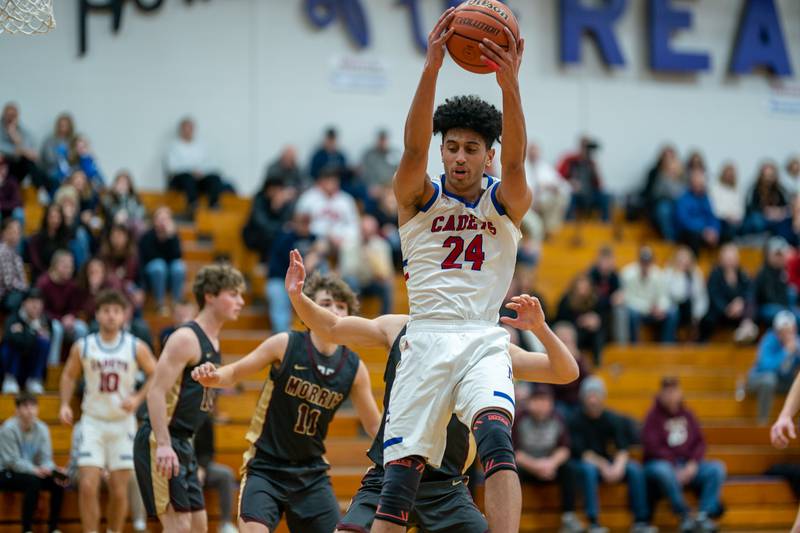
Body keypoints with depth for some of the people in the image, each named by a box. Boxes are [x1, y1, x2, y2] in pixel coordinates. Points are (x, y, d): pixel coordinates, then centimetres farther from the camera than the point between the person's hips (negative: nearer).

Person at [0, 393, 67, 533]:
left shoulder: (42, 429, -2)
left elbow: (46, 459, -3)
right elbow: (13, 461, -21)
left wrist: (54, 470, -25)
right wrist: (36, 470, -34)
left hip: (32, 472, 6)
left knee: (58, 481, -18)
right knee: (33, 481, -33)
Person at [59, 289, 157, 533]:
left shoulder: (136, 348, -4)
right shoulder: (82, 347, -2)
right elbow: (69, 376, 12)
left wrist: (138, 398, -11)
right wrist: (65, 404, -2)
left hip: (123, 424, 0)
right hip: (92, 422, 0)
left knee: (119, 490, 3)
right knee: (87, 486, -12)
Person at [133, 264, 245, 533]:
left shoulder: (212, 341, 16)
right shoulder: (186, 338, -14)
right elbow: (156, 392, -21)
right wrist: (163, 445, -29)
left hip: (181, 442, 10)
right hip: (159, 441, -10)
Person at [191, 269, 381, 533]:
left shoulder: (354, 367, -3)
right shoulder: (286, 344, -11)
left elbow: (375, 426, 8)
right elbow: (235, 373, -2)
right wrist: (212, 376, -24)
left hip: (312, 474, 4)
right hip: (265, 468, -4)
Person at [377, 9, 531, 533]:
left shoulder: (506, 203, 9)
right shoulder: (418, 197, 9)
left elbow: (514, 160, -12)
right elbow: (414, 146, -11)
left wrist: (511, 86, -31)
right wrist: (432, 67, -27)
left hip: (484, 341, -1)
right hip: (427, 339, 1)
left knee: (496, 437, -27)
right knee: (401, 469, -6)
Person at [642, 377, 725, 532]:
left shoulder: (687, 414, 14)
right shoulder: (654, 416, -1)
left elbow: (700, 442, 10)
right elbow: (652, 448, -11)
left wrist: (693, 464, -10)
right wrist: (676, 469, -18)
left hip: (689, 466, 5)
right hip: (661, 463, -5)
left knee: (717, 468, -20)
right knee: (662, 471, -40)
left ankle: (704, 515, -30)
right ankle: (684, 516, -32)